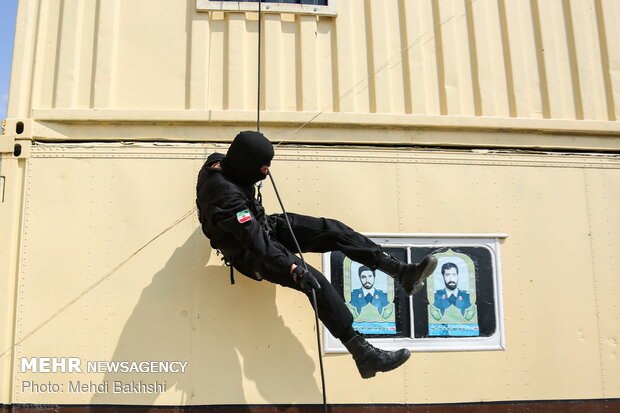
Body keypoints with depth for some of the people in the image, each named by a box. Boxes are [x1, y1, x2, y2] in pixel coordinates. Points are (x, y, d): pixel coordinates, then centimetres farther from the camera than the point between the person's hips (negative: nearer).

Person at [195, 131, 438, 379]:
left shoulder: (218, 162, -7)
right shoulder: (226, 194, -33)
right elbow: (255, 240, -37)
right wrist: (294, 269, -42)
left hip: (266, 226, 9)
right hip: (250, 255, -9)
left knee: (333, 230, -10)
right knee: (315, 282, -27)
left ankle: (403, 273, -10)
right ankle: (364, 355, -24)